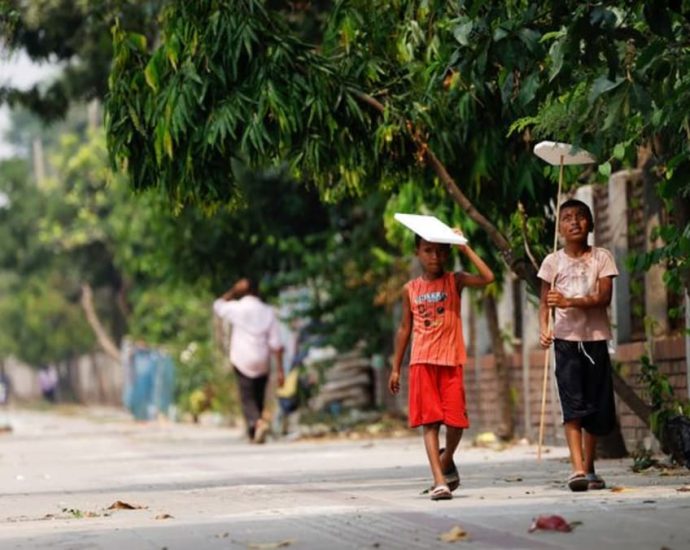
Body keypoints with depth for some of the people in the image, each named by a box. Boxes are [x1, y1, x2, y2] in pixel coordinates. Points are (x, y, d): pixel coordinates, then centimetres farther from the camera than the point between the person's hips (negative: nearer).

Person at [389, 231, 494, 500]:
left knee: (456, 421, -2)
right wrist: (395, 368, 13)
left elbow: (487, 277, -14)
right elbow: (405, 328, 14)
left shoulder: (454, 281, 3)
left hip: (451, 361, -1)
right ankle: (439, 480, -10)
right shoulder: (410, 289, 9)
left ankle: (447, 461, 28)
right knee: (429, 421, -6)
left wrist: (465, 248, -10)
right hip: (422, 362, 1)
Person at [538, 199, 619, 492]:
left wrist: (568, 302, -21)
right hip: (566, 339, -1)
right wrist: (544, 329, -15)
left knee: (596, 405, 4)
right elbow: (544, 303, 4)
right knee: (572, 404, -12)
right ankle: (577, 468, -20)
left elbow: (604, 298, -9)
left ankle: (589, 468, 17)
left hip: (595, 338, 1)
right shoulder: (553, 262, 4)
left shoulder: (601, 258, 3)